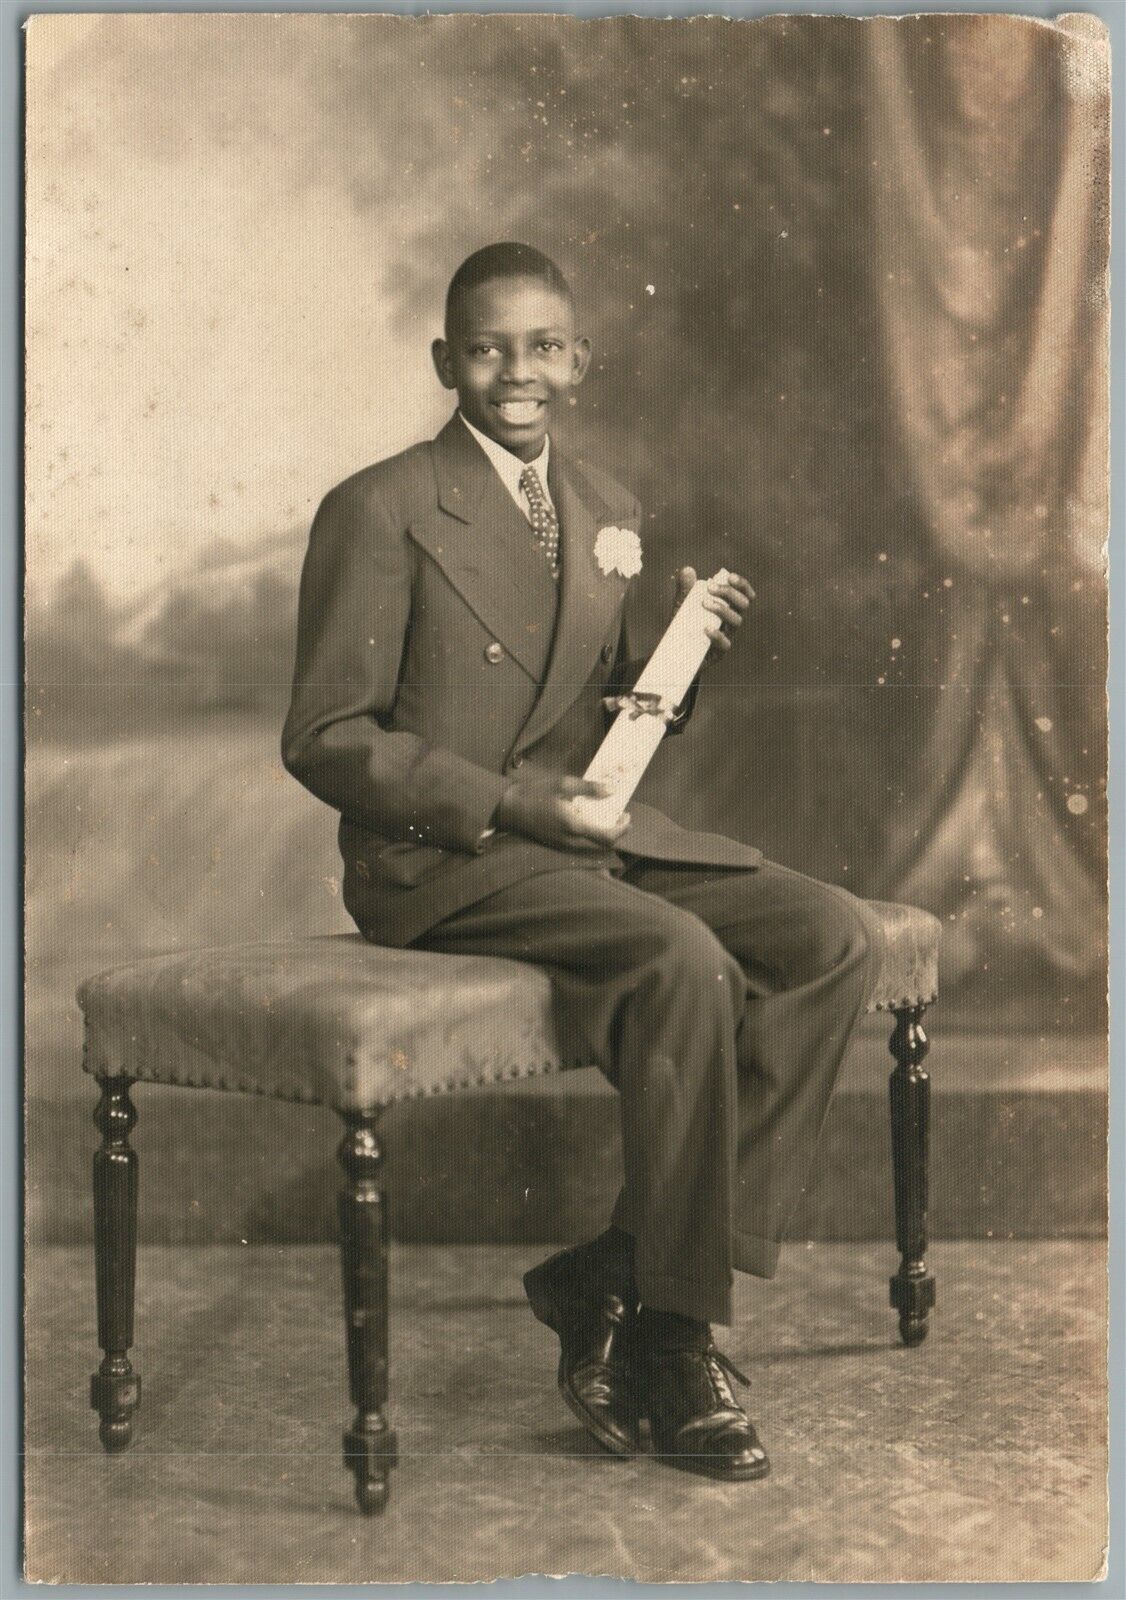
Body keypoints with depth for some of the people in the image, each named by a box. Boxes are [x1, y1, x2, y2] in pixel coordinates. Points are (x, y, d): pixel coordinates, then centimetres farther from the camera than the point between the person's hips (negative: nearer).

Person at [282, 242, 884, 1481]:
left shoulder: (606, 509, 14)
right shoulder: (381, 513, -7)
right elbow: (324, 739, -9)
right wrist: (506, 802, -18)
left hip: (591, 832, 7)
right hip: (437, 862, -7)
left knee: (834, 942, -13)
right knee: (681, 959, -31)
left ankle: (615, 1281, -14)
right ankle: (674, 1332, -17)